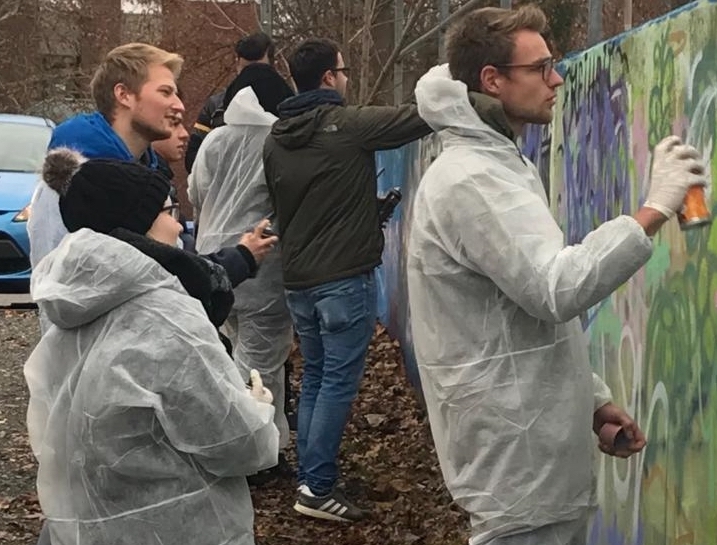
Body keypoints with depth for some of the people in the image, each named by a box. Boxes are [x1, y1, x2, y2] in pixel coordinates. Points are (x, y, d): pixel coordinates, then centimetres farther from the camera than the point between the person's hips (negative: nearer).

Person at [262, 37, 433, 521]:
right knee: (339, 382, -2)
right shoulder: (349, 124, -12)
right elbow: (423, 117, -10)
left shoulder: (275, 139, 8)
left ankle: (309, 477, 20)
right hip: (345, 277, -7)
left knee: (314, 379, 16)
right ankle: (317, 489, -2)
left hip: (298, 278, 7)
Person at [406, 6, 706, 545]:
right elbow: (557, 290, -28)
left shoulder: (499, 165, 15)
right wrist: (654, 210, -23)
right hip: (515, 455, -10)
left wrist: (592, 395, 16)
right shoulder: (469, 180, -18)